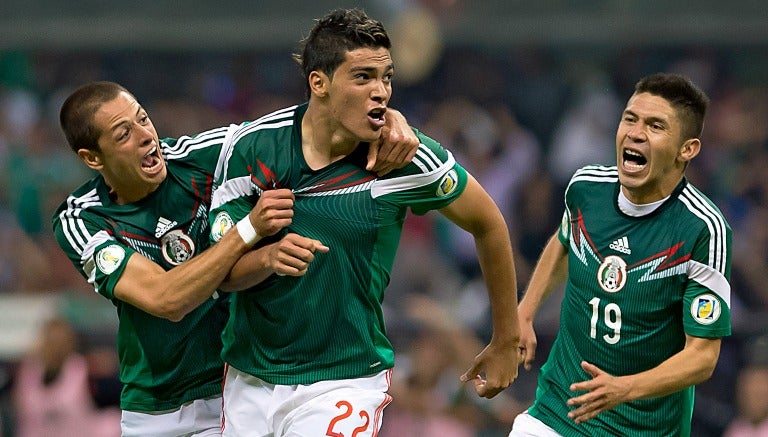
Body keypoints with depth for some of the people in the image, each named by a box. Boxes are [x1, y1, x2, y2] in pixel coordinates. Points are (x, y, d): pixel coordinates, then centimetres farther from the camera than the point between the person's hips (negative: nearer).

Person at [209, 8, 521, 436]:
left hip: (344, 381, -3)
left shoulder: (405, 157, -14)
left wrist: (507, 341, 9)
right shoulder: (255, 146, -11)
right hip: (250, 378, 3)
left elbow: (489, 224, 2)